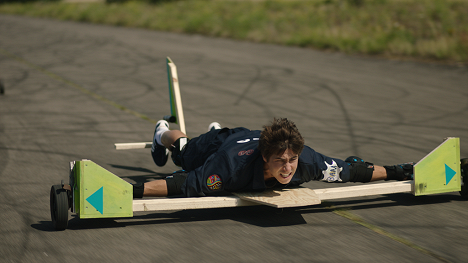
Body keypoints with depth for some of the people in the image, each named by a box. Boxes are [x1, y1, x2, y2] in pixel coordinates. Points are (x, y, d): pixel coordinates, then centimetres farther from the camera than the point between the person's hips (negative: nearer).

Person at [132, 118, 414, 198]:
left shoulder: (306, 160, -43)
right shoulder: (233, 165, -52)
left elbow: (350, 170, -27)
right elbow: (182, 185, -48)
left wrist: (396, 172, -20)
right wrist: (132, 191, -57)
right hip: (216, 145, -2)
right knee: (184, 153, 34)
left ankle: (218, 129, 72)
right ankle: (164, 132, 66)